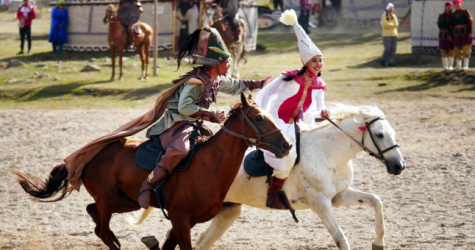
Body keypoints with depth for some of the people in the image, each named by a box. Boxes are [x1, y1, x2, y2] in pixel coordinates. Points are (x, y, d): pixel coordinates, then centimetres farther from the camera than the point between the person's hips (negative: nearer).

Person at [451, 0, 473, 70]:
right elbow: (452, 26, 12)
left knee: (466, 50, -7)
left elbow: (470, 22, -5)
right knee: (457, 50, 3)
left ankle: (465, 65, -7)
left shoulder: (465, 12, 0)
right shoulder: (453, 15, 11)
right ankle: (458, 66, 8)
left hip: (466, 33, -4)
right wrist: (451, 36, 7)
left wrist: (470, 33, -13)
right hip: (457, 34, 4)